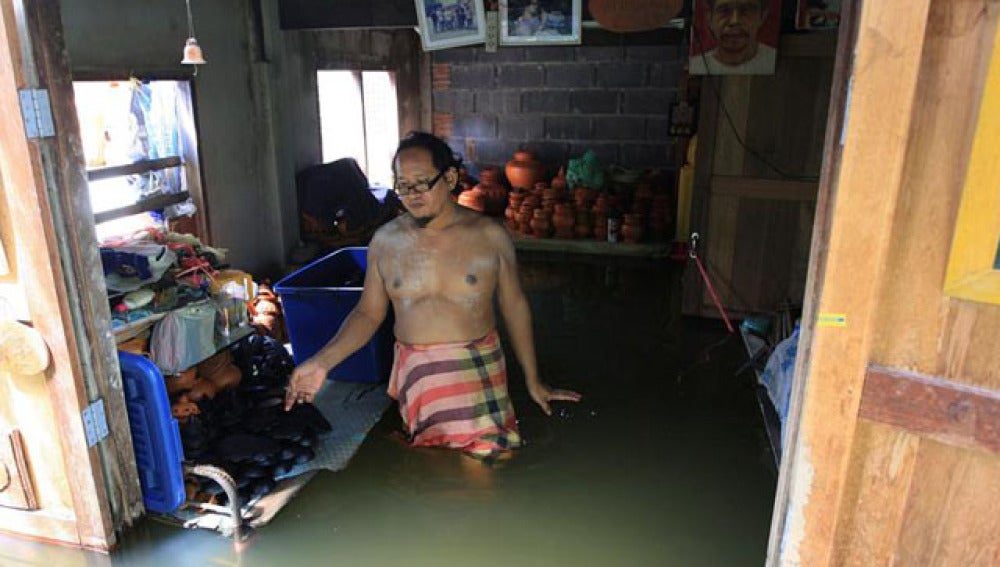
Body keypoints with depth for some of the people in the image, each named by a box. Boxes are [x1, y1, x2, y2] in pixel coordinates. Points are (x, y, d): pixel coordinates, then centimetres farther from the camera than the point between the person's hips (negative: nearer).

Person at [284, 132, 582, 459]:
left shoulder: (490, 235, -4)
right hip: (415, 378, 2)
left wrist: (533, 381, 7)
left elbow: (514, 305, 4)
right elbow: (368, 313, 7)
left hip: (479, 374, -1)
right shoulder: (385, 241, 2)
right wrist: (322, 362, -7)